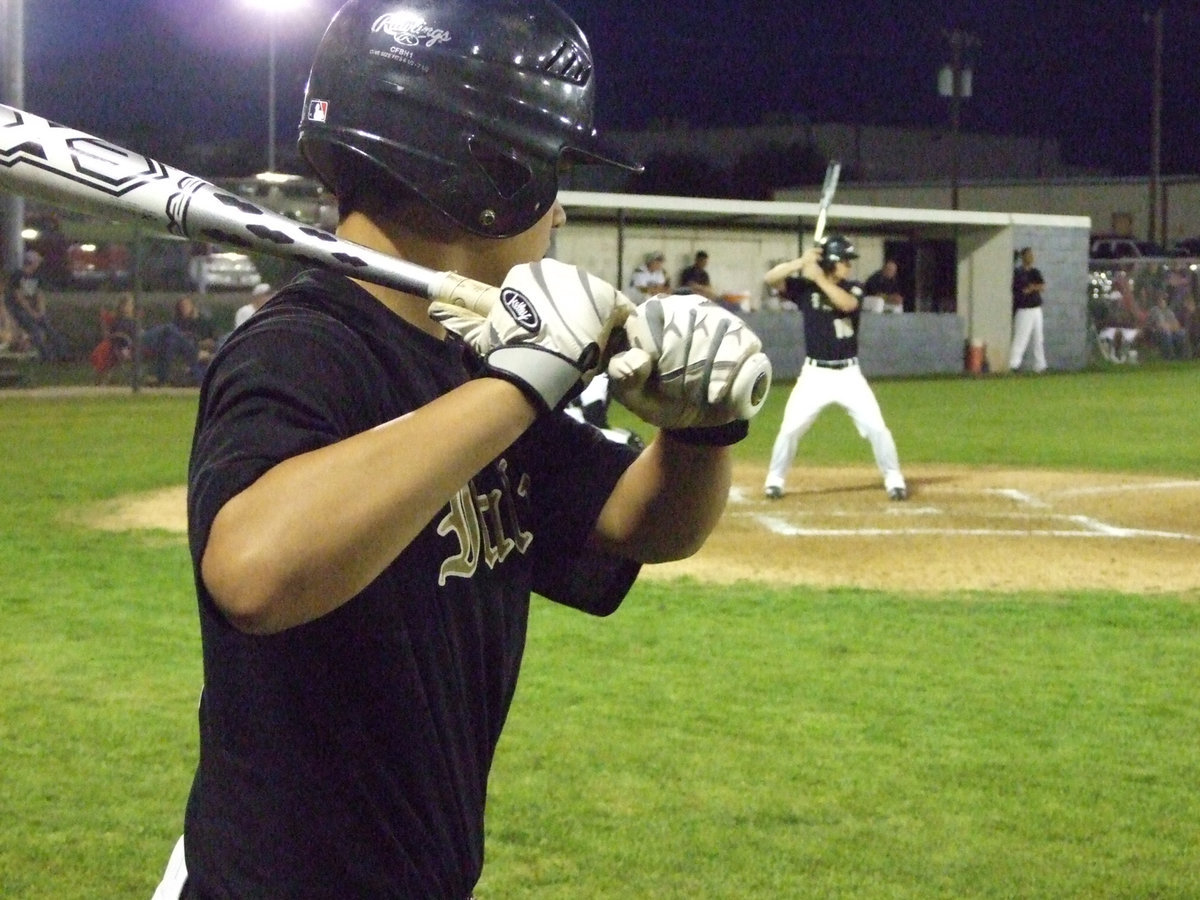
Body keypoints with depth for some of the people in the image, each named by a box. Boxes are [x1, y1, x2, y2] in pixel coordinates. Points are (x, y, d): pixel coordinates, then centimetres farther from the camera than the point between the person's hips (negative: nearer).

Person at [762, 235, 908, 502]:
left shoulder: (853, 289, -1)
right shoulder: (805, 287, -3)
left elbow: (847, 303, -24)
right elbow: (771, 278, -15)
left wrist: (819, 278, -26)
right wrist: (801, 262, -25)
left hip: (848, 374, 1)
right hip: (814, 374, -1)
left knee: (875, 427, -5)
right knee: (791, 428, -6)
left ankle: (894, 479, 9)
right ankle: (775, 479, 13)